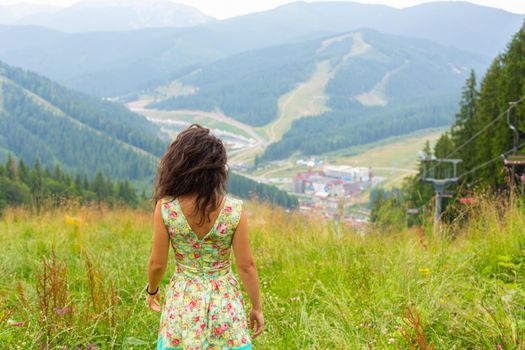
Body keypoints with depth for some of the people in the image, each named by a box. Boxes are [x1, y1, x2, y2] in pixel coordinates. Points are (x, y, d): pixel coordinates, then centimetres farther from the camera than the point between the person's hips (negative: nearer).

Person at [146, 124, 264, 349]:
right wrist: (257, 307, 5)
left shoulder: (165, 208, -15)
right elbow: (246, 266, -9)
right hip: (224, 302, 0)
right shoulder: (234, 210, -15)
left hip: (183, 302, 1)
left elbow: (157, 264, -6)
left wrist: (151, 291, 14)